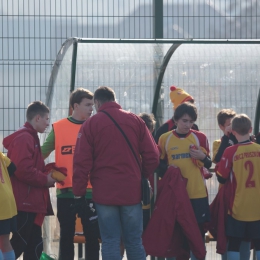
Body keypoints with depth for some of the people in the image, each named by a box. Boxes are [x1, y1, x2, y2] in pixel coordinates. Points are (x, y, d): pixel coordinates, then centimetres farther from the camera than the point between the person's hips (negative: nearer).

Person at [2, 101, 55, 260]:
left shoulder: (30, 137, 20)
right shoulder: (24, 138, -13)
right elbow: (23, 170, -23)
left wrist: (47, 175, 3)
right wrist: (45, 180, -12)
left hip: (31, 203, 10)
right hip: (25, 203, -10)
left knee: (34, 246, 10)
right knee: (18, 244, -10)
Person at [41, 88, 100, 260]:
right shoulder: (58, 128, 4)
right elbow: (42, 153, 10)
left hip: (91, 190, 0)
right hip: (66, 191, 0)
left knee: (92, 236, 2)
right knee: (66, 236, 7)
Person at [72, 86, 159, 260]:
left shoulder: (91, 124, -1)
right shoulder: (136, 121, 5)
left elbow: (81, 162, -5)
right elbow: (152, 156, 1)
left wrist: (79, 193, 1)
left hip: (104, 193, -2)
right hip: (132, 192, 2)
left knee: (110, 242, 2)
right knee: (134, 242, 9)